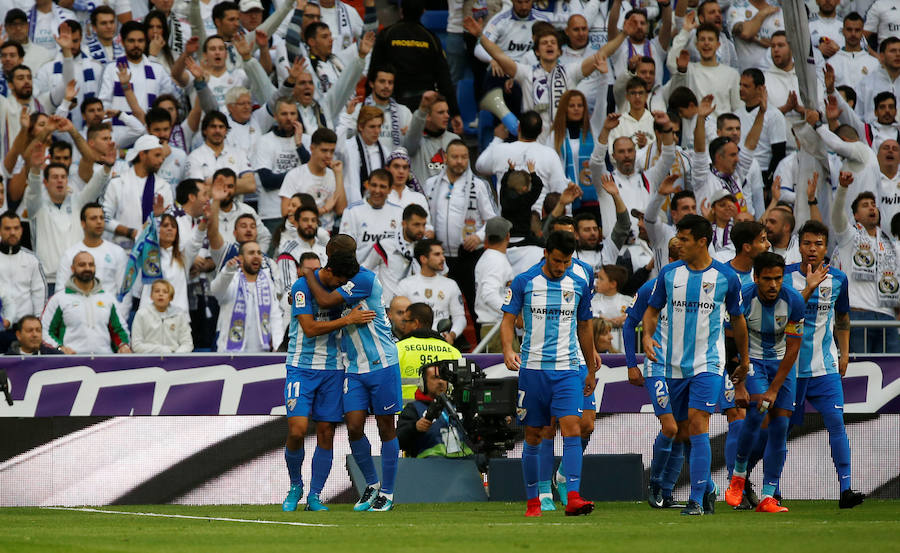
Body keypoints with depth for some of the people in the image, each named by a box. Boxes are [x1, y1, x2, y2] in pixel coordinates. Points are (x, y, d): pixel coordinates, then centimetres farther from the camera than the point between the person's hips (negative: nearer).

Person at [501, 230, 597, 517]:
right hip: (532, 368, -1)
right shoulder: (524, 282, 0)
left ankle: (573, 497, -22)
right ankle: (533, 501, 14)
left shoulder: (579, 285, 6)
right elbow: (508, 321, 0)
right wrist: (508, 350, -20)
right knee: (533, 436, 4)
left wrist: (591, 371, 19)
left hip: (567, 370, 1)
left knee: (572, 429, -15)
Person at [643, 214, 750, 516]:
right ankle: (708, 488, 28)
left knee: (698, 422, -17)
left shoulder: (726, 277, -3)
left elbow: (737, 319, 10)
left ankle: (697, 499, -17)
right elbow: (652, 310, 11)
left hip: (707, 363, -4)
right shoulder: (669, 273, 3)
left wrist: (744, 361, 18)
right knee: (685, 428, 9)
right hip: (674, 363, 4)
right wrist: (648, 334, -10)